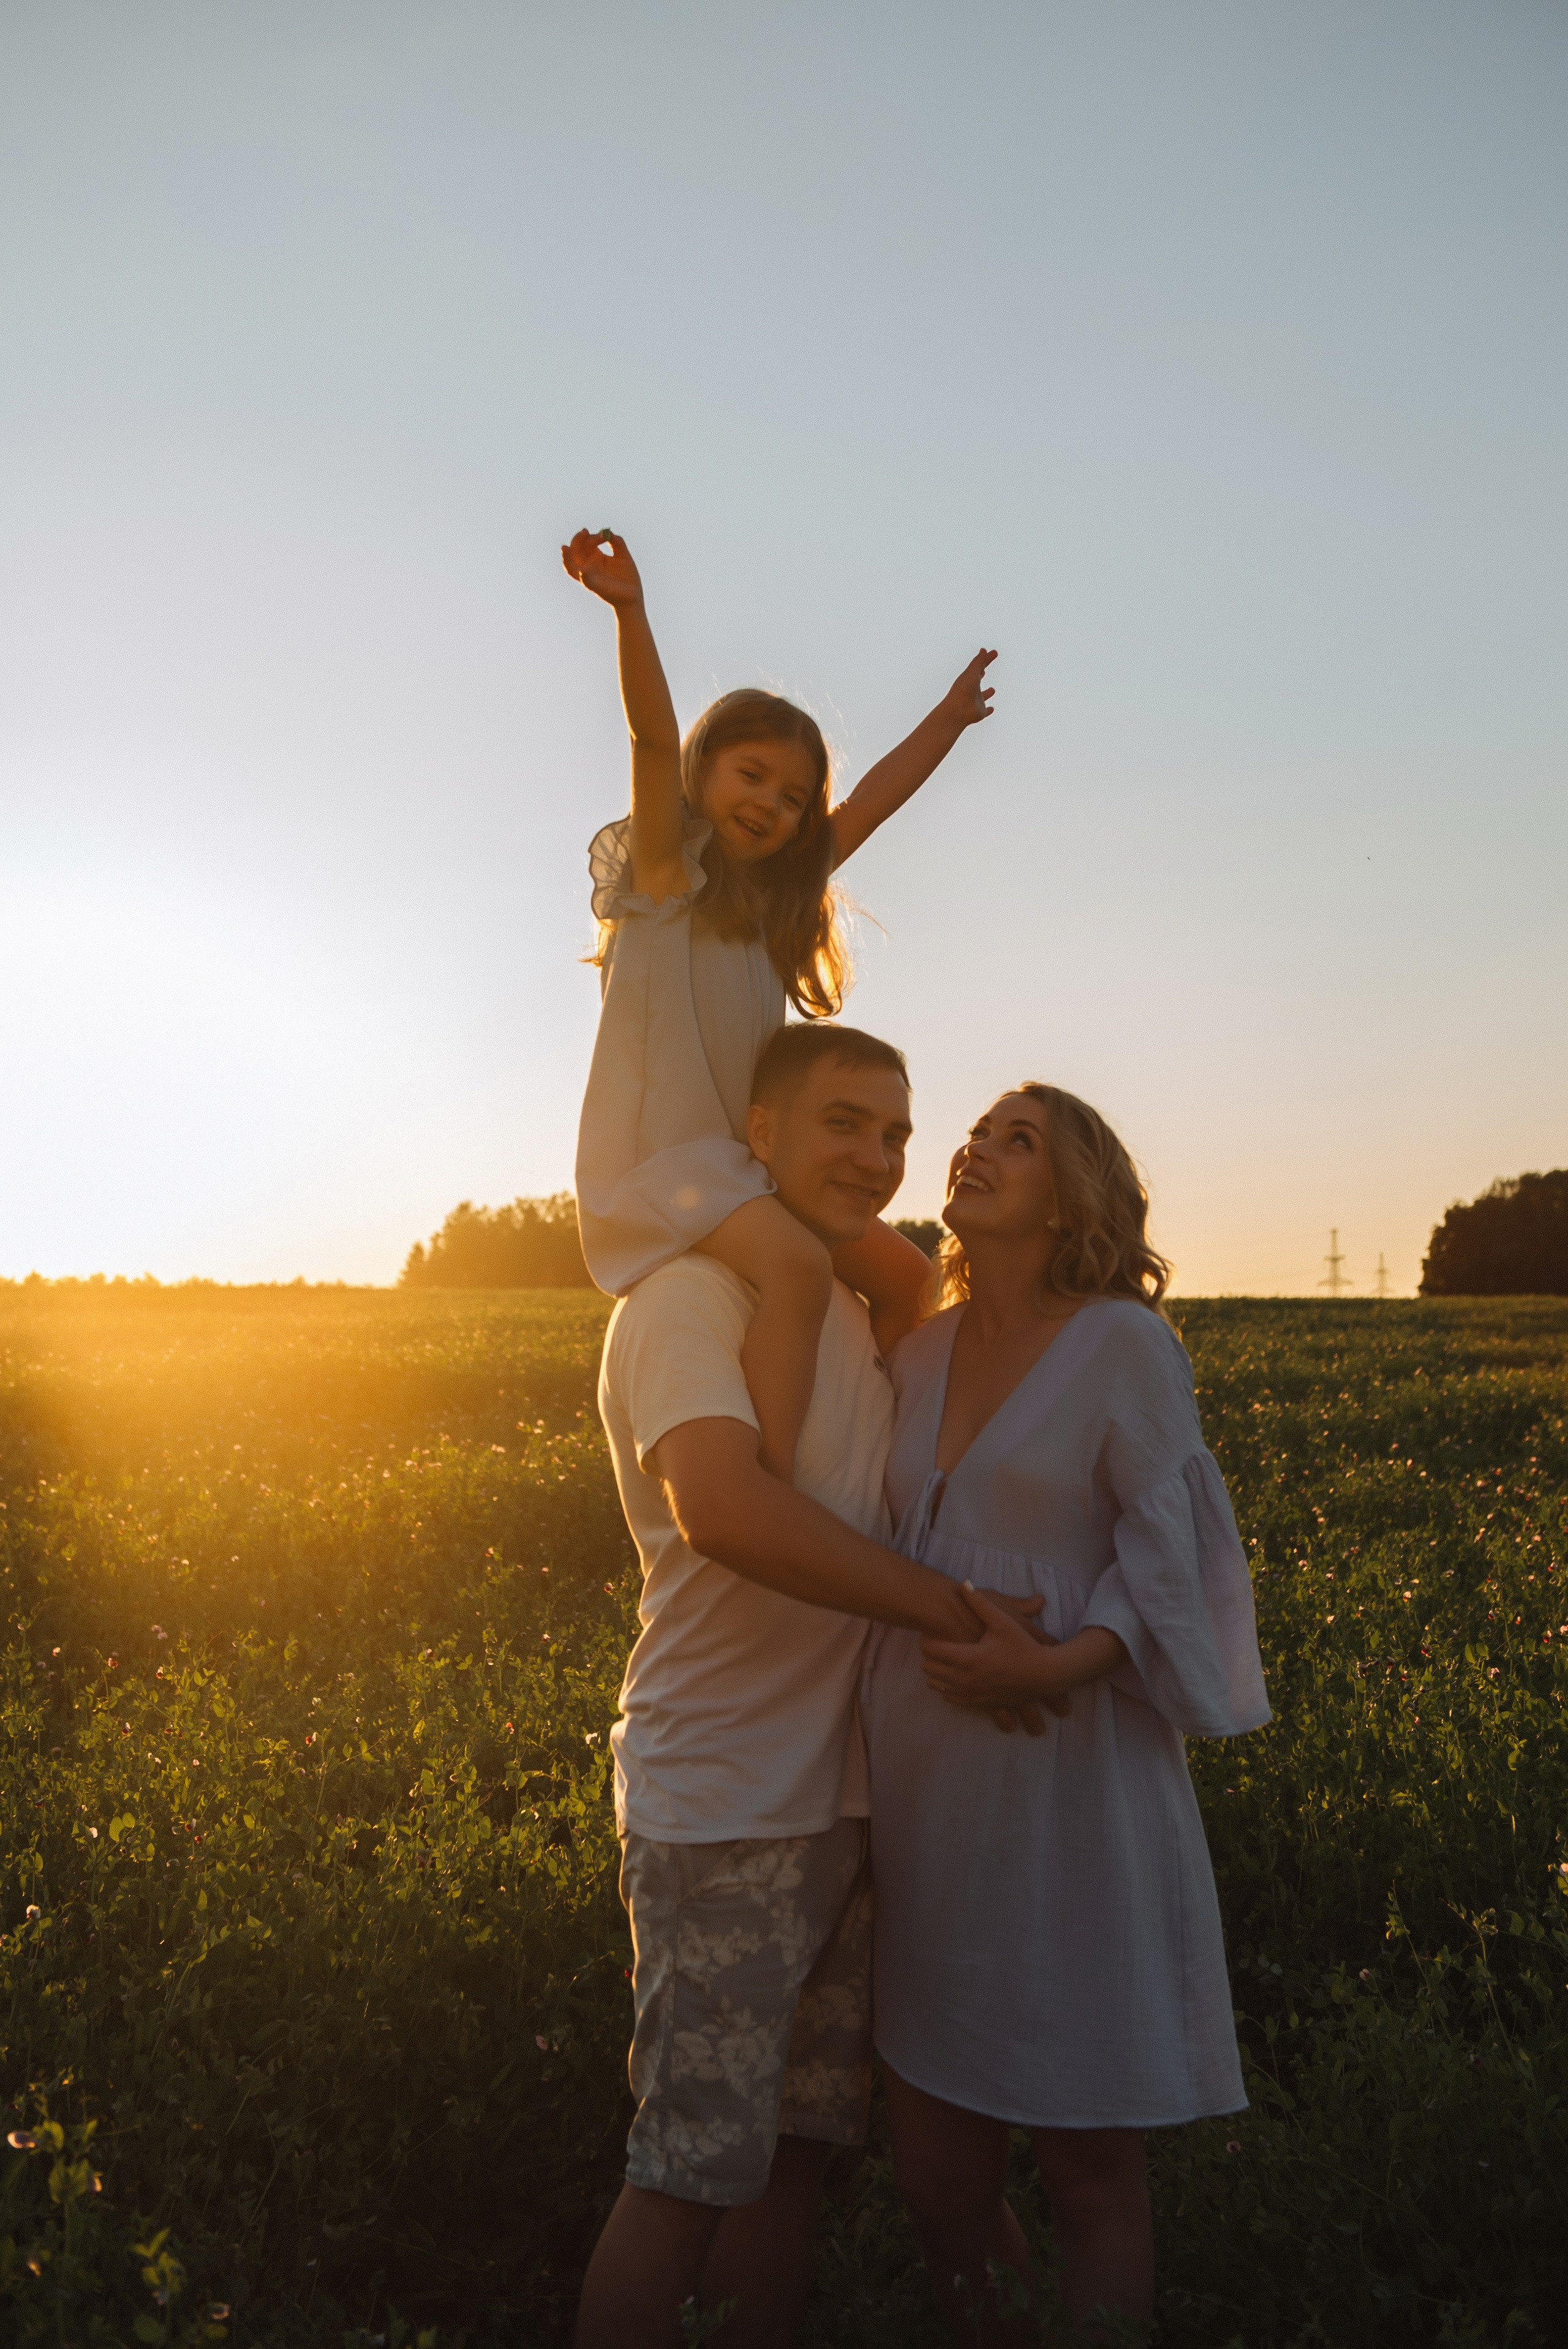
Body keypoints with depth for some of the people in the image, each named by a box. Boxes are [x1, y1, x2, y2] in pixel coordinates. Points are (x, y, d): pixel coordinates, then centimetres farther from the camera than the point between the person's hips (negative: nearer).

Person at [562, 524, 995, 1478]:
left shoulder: (778, 894, 19)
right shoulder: (665, 866, 0)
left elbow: (873, 800, 26)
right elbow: (654, 737, -15)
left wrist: (947, 720, 30)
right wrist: (631, 610, -29)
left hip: (747, 1162, 8)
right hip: (657, 1158, -8)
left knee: (909, 1280, 4)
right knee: (799, 1264, -32)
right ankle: (774, 1491, -33)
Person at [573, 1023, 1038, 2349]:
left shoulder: (865, 1310, 14)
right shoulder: (690, 1294, -14)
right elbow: (720, 1505, -31)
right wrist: (948, 1605, -24)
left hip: (849, 1786, 8)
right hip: (722, 1803, -8)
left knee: (803, 2142, 16)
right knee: (695, 2172, 0)